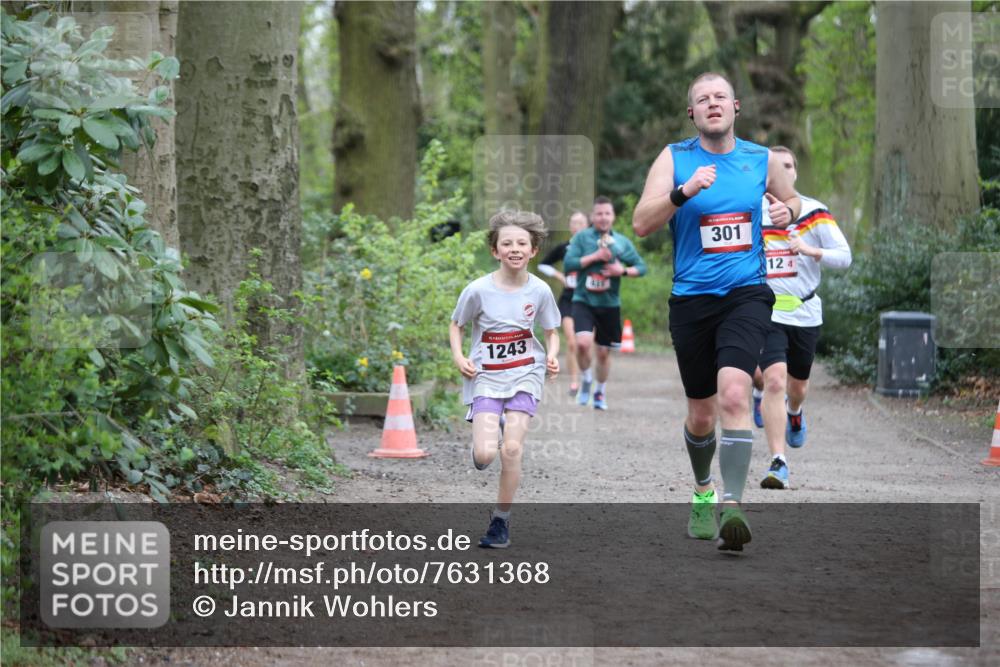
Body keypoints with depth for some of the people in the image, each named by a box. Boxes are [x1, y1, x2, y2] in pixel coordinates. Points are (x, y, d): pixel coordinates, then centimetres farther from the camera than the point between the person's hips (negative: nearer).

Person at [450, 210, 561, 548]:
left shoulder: (539, 290, -4)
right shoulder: (478, 290, -10)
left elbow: (551, 332, 10)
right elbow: (456, 325, 6)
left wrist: (552, 356, -9)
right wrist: (459, 357, -10)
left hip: (525, 374, 1)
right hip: (486, 377, -1)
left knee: (512, 449, -13)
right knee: (484, 455, -15)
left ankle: (501, 520, 5)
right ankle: (485, 436, 25)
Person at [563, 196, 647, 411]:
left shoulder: (622, 242, 6)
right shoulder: (582, 237, -1)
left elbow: (641, 267, 10)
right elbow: (568, 263, -11)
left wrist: (623, 271, -10)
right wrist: (596, 256, -16)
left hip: (610, 304, 3)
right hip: (583, 300, -3)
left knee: (603, 352, 10)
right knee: (583, 342, -24)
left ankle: (600, 392, 31)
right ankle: (586, 379, 4)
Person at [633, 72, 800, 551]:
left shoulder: (762, 160, 7)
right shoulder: (674, 159, 1)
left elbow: (790, 199, 26)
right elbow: (641, 224, -8)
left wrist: (787, 211, 2)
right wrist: (684, 191, -23)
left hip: (746, 295, -1)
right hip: (691, 299, 1)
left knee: (734, 393, -23)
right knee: (701, 414, 10)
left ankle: (731, 507, -26)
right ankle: (703, 493, 37)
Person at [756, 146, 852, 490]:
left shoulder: (814, 212, 0)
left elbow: (845, 256, -5)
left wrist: (813, 251, -23)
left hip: (806, 314, 2)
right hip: (766, 314, -2)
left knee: (798, 385, 17)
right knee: (774, 381, -21)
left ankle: (794, 414, 56)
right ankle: (778, 463, -20)